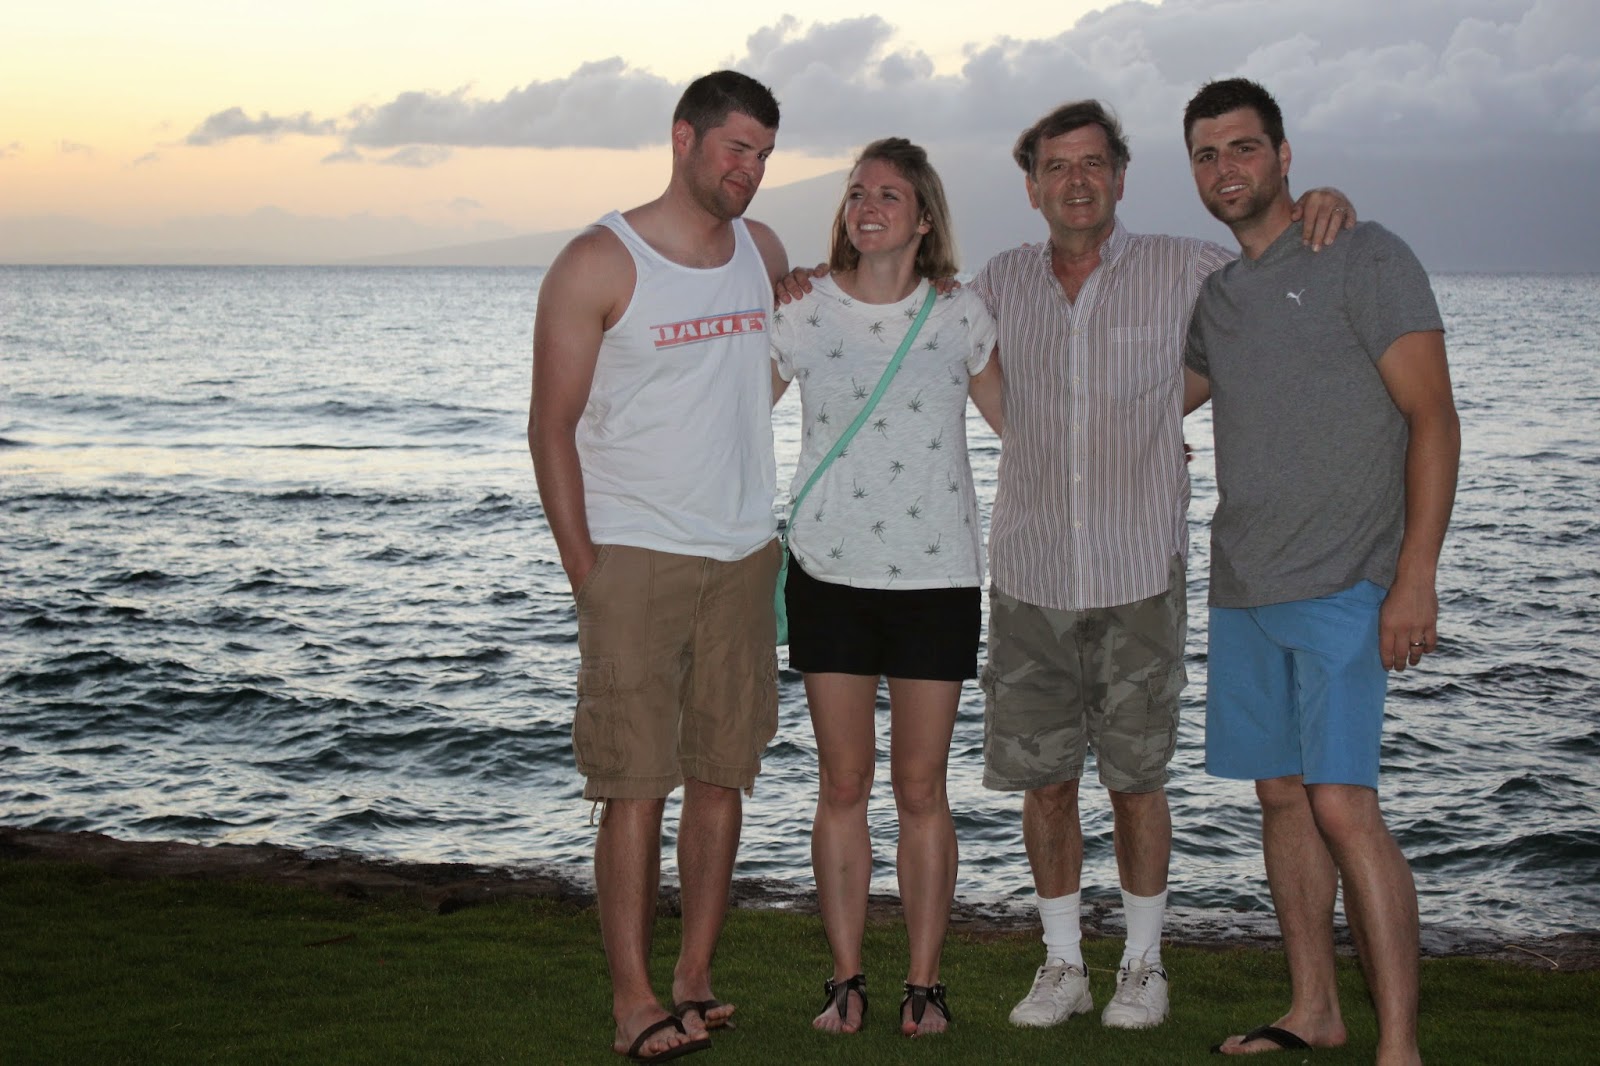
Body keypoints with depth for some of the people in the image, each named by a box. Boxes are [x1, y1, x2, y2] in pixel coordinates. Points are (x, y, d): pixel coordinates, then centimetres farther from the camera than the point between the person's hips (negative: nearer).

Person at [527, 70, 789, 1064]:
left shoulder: (765, 253, 10)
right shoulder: (598, 264, -6)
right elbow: (552, 428, -6)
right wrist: (586, 573, -10)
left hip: (745, 554, 5)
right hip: (636, 556, -5)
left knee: (722, 772, 7)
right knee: (637, 784, -5)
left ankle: (695, 978, 16)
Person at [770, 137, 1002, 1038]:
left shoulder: (960, 316, 3)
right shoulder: (805, 314, 2)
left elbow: (1019, 422, 15)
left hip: (936, 575, 0)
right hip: (830, 572, 1)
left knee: (921, 788, 3)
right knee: (843, 785, 5)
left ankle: (926, 983, 13)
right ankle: (846, 980, 15)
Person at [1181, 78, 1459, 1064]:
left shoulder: (1364, 258, -4)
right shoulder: (1214, 291, 15)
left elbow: (1433, 418, -9)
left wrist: (1417, 575, -17)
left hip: (1343, 585, -7)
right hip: (1243, 585, 7)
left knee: (1343, 805, -14)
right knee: (1281, 796, 11)